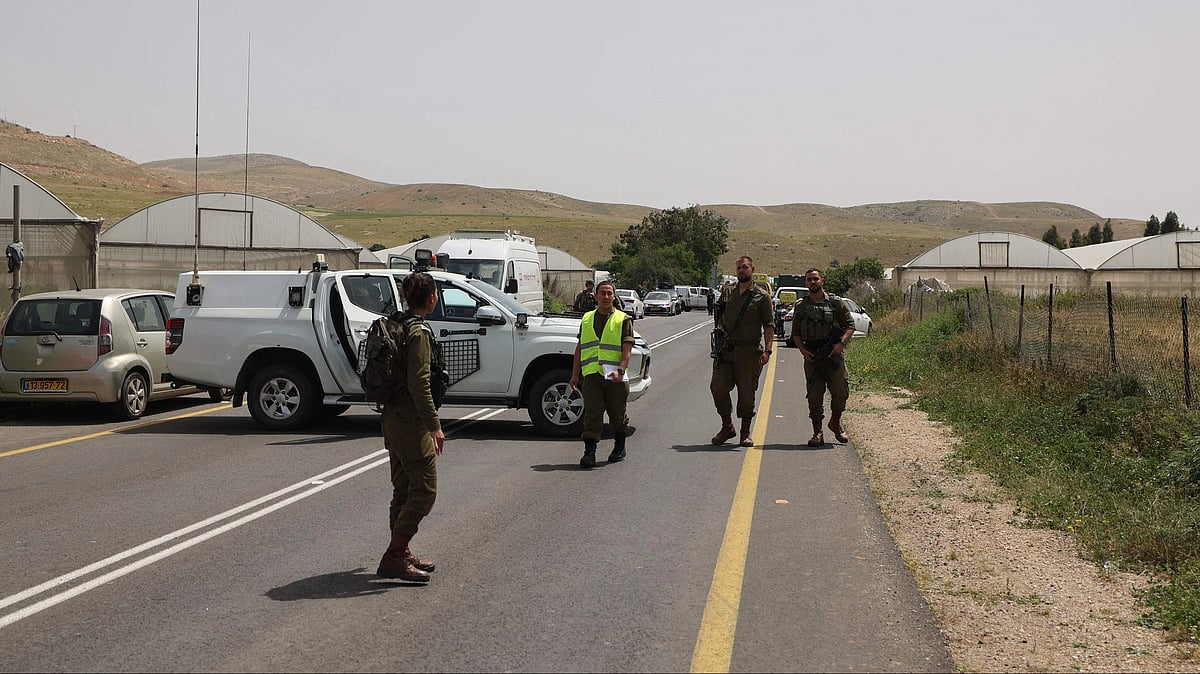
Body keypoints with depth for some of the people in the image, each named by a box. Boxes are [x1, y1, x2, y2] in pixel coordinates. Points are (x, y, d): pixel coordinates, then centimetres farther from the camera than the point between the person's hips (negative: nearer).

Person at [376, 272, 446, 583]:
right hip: (410, 420, -10)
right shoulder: (419, 331, -16)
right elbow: (419, 383, -22)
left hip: (393, 417, 10)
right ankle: (394, 556, -8)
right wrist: (435, 426, -22)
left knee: (404, 489, 16)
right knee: (424, 490, -6)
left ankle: (400, 553, 23)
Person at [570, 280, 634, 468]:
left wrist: (620, 370, -21)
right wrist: (575, 374, 14)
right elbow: (580, 348, 19)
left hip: (615, 377, -2)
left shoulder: (623, 319, 4)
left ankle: (619, 447, 28)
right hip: (591, 374, 2)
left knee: (617, 415, 9)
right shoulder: (587, 319, 15)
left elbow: (627, 348, -5)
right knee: (591, 414, -8)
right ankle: (589, 452, -10)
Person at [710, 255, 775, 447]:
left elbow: (769, 325, -2)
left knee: (747, 392, 1)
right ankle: (727, 427, 16)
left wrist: (767, 350, -12)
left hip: (749, 350, -3)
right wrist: (720, 326, 3)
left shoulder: (762, 296, 1)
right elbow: (718, 313, 24)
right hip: (725, 348, 3)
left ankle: (745, 433, 11)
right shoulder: (727, 291, 12)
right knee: (718, 388, -1)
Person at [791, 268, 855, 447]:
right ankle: (817, 433, 9)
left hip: (833, 354, -1)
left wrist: (841, 343, -10)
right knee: (814, 396, 1)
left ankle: (835, 422, 21)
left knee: (841, 391, -5)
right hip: (811, 356, 1)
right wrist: (802, 350, -5)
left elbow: (850, 325, 6)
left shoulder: (836, 302, 6)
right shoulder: (801, 306, 10)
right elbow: (795, 332, 12)